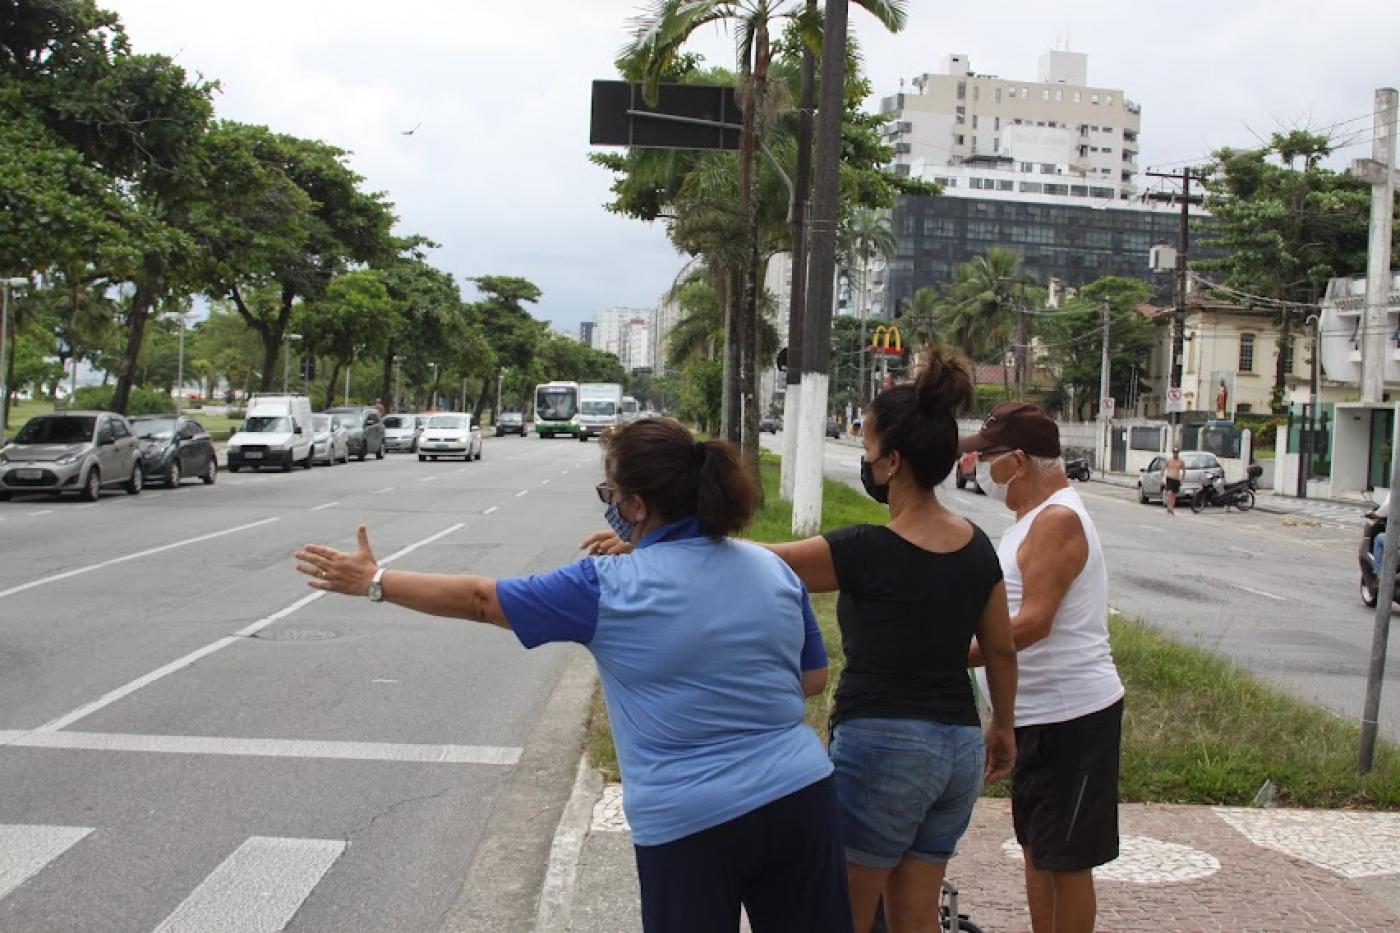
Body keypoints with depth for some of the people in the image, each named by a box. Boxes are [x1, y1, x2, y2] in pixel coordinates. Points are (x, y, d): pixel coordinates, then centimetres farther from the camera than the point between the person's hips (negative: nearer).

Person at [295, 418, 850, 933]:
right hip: (802, 798, 4)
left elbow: (478, 599, 0)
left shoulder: (607, 590, -10)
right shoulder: (774, 570, 3)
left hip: (690, 823, -4)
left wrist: (375, 583, 10)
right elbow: (813, 679, 12)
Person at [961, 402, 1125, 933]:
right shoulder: (1036, 518, 13)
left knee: (1065, 858, 0)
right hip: (1037, 712, 10)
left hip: (1071, 714, -10)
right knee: (1036, 847, 18)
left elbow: (1033, 621, -27)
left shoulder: (1059, 520, -18)